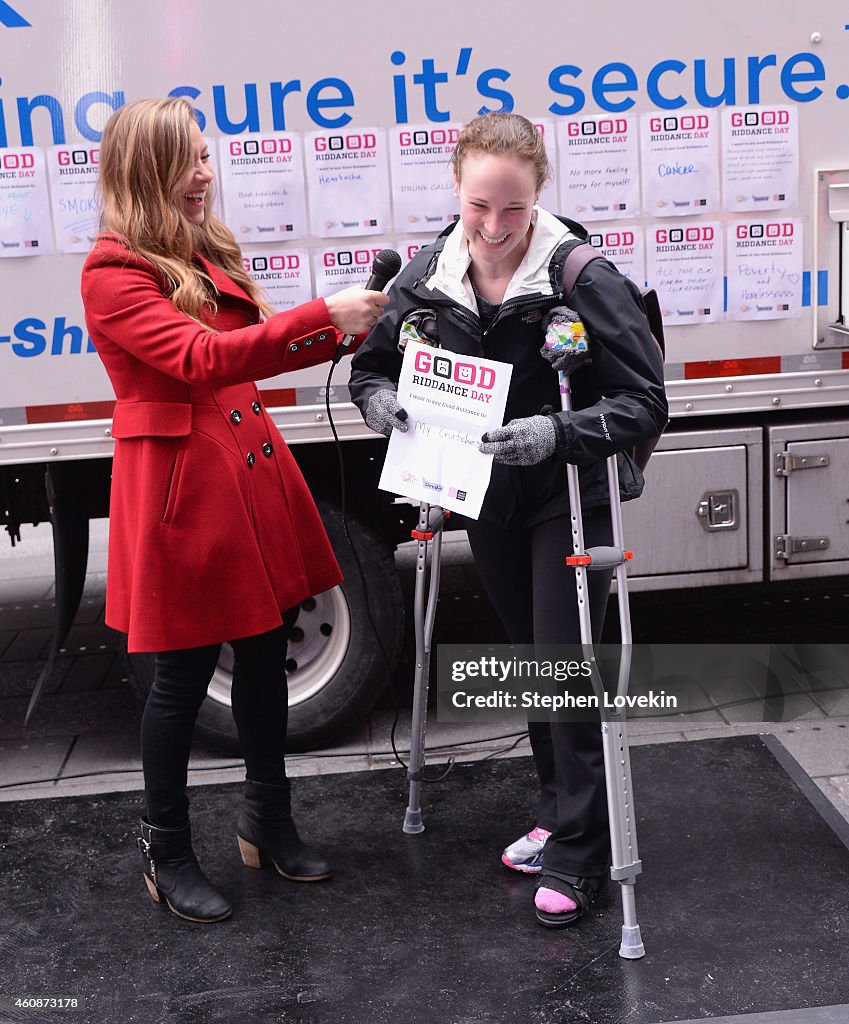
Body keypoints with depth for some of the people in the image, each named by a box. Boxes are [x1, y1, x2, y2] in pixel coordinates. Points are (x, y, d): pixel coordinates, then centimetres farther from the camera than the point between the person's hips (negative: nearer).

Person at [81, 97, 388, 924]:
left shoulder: (206, 253, 14)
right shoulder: (113, 273, -13)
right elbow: (198, 359, -25)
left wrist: (341, 327, 5)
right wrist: (324, 318, -28)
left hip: (252, 469, 8)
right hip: (181, 484, -8)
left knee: (264, 652, 15)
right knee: (185, 673, 3)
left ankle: (268, 823, 33)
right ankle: (166, 852, 23)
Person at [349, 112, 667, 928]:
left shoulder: (583, 276, -22)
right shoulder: (428, 274, -7)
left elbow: (645, 402, -22)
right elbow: (372, 364, 4)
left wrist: (558, 433, -37)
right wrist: (381, 400, -20)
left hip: (571, 499, -5)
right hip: (489, 499, 6)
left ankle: (576, 854, 14)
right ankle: (559, 812, 39)